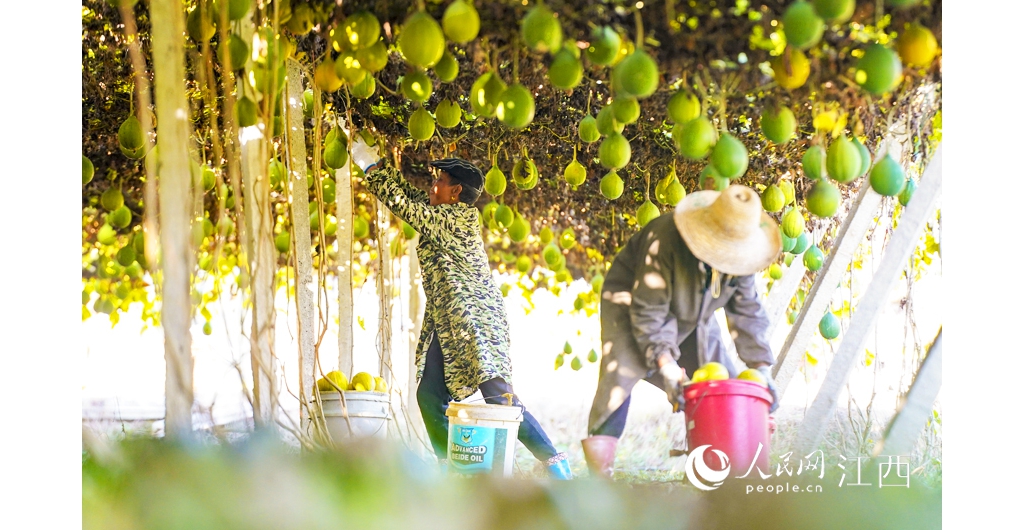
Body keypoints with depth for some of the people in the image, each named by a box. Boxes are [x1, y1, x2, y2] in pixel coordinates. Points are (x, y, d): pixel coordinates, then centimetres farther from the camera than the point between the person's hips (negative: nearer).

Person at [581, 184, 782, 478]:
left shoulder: (739, 253, -17)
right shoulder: (666, 241, -35)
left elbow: (747, 311, -7)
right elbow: (648, 310, -31)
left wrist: (761, 366, -13)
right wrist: (666, 365, -34)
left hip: (693, 320, 6)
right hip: (631, 304, -6)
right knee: (621, 374, -23)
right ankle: (599, 473, -19)